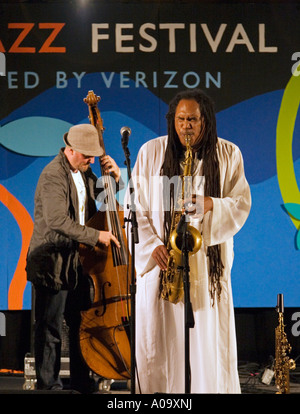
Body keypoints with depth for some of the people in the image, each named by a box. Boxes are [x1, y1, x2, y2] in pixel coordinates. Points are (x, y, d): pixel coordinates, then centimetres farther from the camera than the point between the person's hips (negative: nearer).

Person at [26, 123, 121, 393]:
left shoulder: (83, 173, 9)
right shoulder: (53, 176, -19)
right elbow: (58, 221, -29)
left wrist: (115, 175, 4)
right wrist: (96, 236, -26)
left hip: (77, 263, 9)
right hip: (52, 264, -9)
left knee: (82, 324, 14)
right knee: (50, 329, 1)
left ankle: (82, 384, 25)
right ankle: (48, 386, 11)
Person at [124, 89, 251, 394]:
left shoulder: (228, 155, 5)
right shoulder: (151, 152, 4)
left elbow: (241, 205, 2)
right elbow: (134, 205, 3)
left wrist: (211, 205, -18)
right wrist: (152, 245, -9)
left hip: (209, 262, 0)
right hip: (161, 261, 0)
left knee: (209, 342, -1)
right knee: (155, 343, -1)